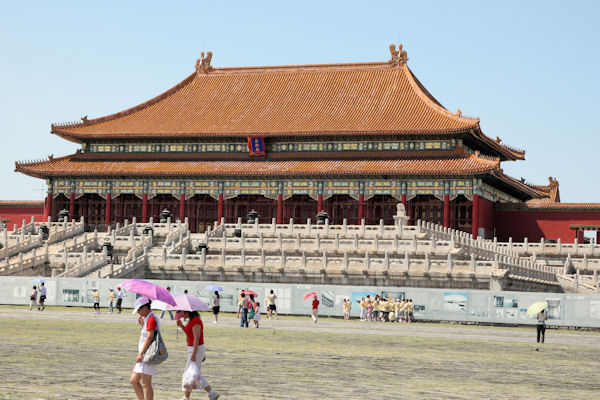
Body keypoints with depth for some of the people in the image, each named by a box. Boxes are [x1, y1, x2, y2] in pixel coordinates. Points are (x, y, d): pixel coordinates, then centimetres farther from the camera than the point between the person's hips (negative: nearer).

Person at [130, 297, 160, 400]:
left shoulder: (151, 319, -14)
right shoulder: (147, 318, 16)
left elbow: (149, 337, -20)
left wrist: (141, 353, -20)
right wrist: (142, 325, 11)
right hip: (144, 354, 10)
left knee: (146, 384, -6)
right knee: (133, 381, 13)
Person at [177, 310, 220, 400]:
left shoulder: (196, 321, -19)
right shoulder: (191, 320, 11)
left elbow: (196, 339, -22)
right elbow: (189, 334, 21)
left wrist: (194, 354, -24)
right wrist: (181, 325, 7)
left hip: (197, 349, -10)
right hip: (192, 349, 10)